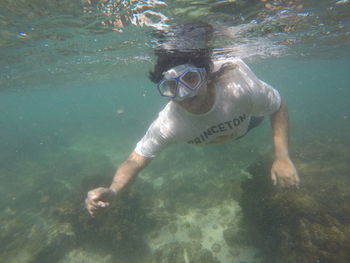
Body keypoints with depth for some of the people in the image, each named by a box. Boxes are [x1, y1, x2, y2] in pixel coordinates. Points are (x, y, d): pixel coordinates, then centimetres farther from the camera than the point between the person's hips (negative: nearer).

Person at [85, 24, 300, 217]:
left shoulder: (238, 87, -46)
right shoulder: (166, 125, -45)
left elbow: (279, 107, -28)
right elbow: (136, 161, -36)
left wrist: (282, 157, -37)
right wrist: (112, 190, -56)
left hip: (246, 119, 1)